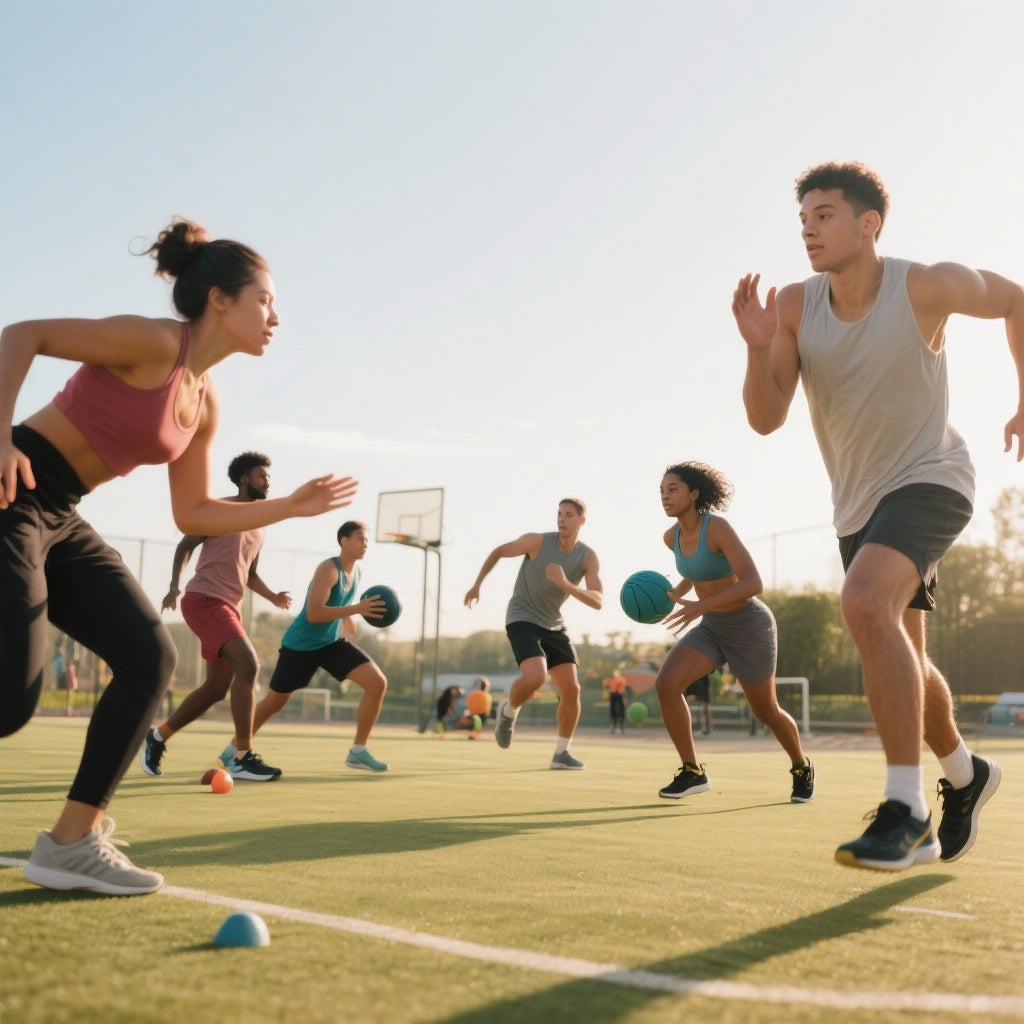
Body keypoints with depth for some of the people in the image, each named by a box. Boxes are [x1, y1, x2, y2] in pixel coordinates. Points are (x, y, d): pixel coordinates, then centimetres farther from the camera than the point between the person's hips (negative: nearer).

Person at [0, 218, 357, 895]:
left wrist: (292, 506, 13)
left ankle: (72, 840, 2)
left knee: (150, 658, -3)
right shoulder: (154, 343, -14)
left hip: (60, 521, 9)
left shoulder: (204, 404, 12)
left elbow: (193, 513, 17)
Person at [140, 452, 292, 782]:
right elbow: (185, 545, -2)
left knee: (217, 688, 11)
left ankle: (157, 736, 30)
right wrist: (175, 585, -16)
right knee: (248, 665, -23)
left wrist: (273, 597, 7)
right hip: (204, 599, -9)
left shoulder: (260, 525, 18)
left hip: (229, 607, 9)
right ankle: (243, 758, -22)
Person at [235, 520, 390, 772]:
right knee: (275, 701, 6)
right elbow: (313, 613, -34)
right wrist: (357, 609, -38)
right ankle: (232, 750, 29)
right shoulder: (328, 569, -24)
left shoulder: (356, 570, 1)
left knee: (378, 683, -10)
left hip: (331, 643, 7)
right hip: (300, 645, -7)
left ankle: (358, 752, -1)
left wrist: (350, 624, 24)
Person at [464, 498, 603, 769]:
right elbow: (499, 551, 2)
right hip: (522, 620, -4)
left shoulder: (588, 557, -10)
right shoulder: (538, 541, -16)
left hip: (553, 625, 4)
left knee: (571, 689, -4)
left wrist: (565, 584, -37)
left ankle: (561, 753, 12)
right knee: (535, 677, -28)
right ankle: (508, 711, 5)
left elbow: (597, 601, -23)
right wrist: (477, 584, 2)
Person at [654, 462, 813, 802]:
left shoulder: (718, 527, -26)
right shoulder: (672, 537, -2)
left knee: (766, 711, 12)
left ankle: (802, 767, 43)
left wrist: (700, 606, -42)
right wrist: (672, 595, 5)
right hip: (712, 627, 6)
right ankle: (692, 773, -8)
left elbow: (754, 583, -34)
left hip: (748, 625, -6)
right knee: (666, 683, -19)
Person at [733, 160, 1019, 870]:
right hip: (859, 501, 6)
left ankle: (906, 811, -27)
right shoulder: (795, 307, -7)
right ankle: (965, 773, 44)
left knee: (866, 601, -32)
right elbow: (765, 419, -12)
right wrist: (758, 347, -29)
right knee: (901, 659, 15)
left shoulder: (927, 287, -16)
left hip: (930, 479, -6)